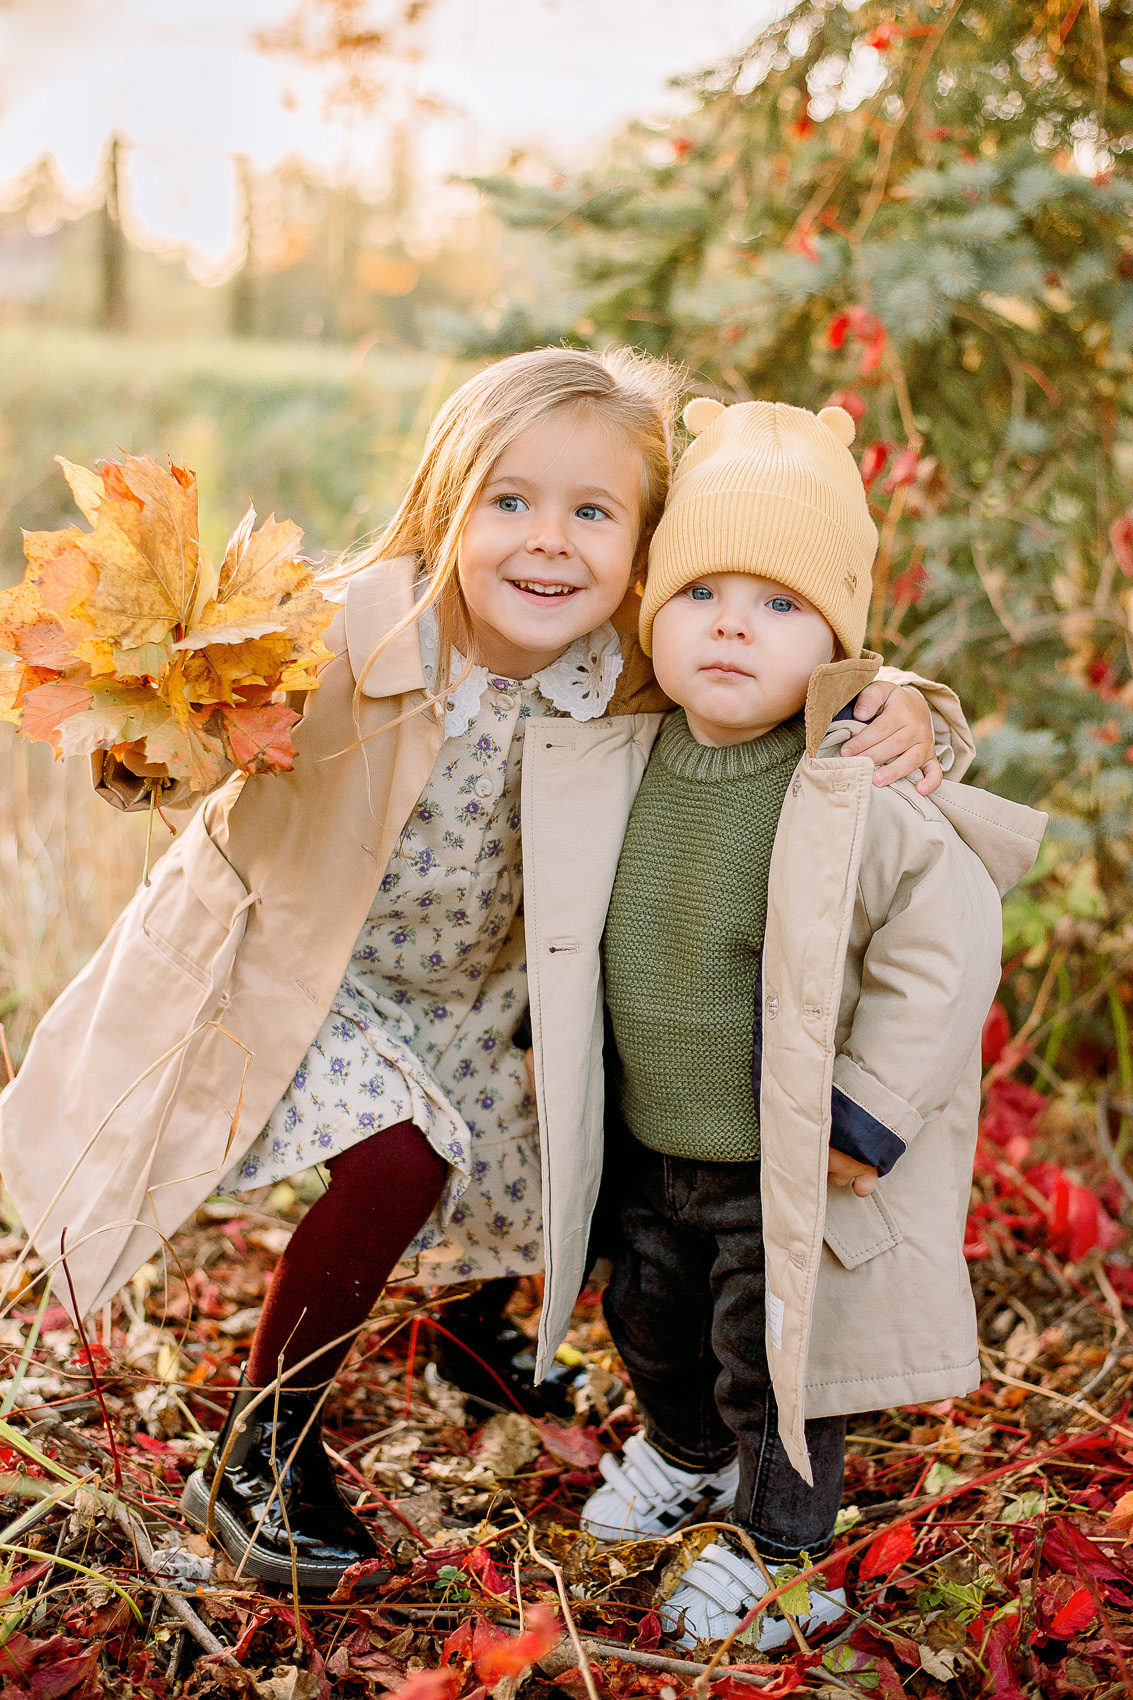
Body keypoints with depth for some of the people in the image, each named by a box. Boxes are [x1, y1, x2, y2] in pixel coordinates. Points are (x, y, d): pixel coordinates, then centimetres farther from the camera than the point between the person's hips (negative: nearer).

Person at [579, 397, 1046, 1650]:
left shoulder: (864, 796, -27)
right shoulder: (630, 769, -7)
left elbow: (948, 948, -21)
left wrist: (868, 1117, -20)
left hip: (794, 1169, -6)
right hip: (652, 1145, 6)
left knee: (772, 1359, 10)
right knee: (651, 1318, 27)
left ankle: (770, 1543, 37)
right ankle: (685, 1454, 57)